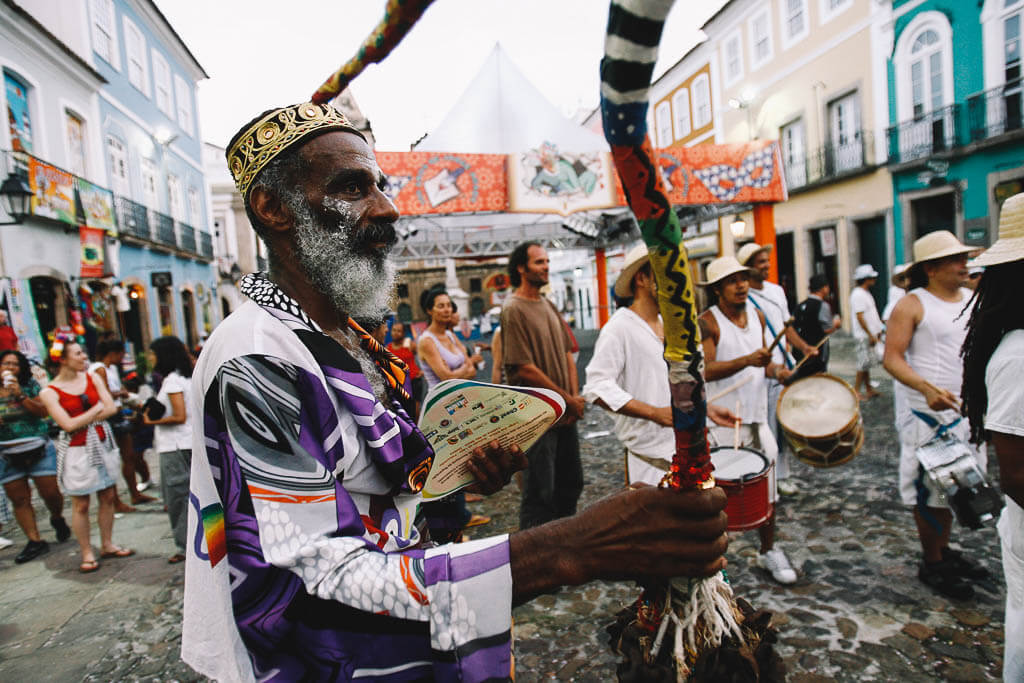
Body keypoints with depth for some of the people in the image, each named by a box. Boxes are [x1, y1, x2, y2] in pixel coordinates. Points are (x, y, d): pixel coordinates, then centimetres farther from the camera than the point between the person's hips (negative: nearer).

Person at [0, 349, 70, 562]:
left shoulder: (30, 385, 1)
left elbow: (43, 411, -9)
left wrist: (20, 395, -17)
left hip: (38, 449, -2)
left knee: (51, 492, -1)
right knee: (19, 499, 4)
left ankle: (57, 519, 29)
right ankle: (35, 541, 11)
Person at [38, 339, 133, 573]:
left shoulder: (92, 378, 4)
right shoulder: (49, 392, -7)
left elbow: (111, 408, -2)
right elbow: (68, 425, -15)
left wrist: (83, 420, -12)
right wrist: (97, 409, -7)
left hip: (102, 443, 4)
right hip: (76, 450, -4)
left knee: (107, 497, 10)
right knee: (80, 505, 3)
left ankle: (107, 546, 23)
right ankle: (87, 554, 16)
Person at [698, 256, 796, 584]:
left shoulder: (757, 315, 10)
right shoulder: (706, 322, -11)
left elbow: (761, 360, 17)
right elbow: (704, 370, -21)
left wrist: (775, 370, -3)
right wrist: (746, 361, -31)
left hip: (757, 416, 6)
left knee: (765, 487, 14)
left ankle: (769, 551, 33)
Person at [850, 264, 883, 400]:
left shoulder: (865, 293, 15)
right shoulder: (858, 294, -16)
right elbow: (859, 317, -21)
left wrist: (878, 332, 19)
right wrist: (871, 335, -20)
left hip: (870, 335, 10)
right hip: (863, 336, -10)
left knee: (867, 363, 13)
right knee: (864, 363, -7)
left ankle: (869, 389, 20)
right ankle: (856, 390, 0)